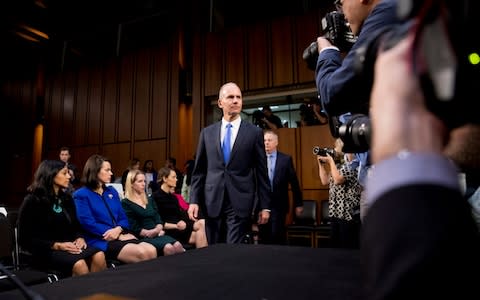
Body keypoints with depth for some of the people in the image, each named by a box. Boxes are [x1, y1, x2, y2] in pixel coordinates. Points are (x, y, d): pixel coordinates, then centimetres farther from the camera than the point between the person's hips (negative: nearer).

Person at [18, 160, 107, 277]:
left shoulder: (66, 197, 14)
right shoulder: (32, 201, -4)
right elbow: (26, 239, -7)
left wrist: (80, 238, -5)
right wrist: (57, 246, -18)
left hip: (69, 245, 5)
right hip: (44, 250, -5)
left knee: (99, 256, -27)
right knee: (79, 264, -35)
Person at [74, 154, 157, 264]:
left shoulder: (112, 191, 18)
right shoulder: (81, 195, -1)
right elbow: (88, 224, -11)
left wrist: (118, 230, -11)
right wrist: (119, 236, -13)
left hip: (119, 235, 6)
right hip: (99, 240, -5)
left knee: (151, 251, -23)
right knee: (141, 253, -29)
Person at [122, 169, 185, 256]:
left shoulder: (149, 200, 22)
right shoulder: (126, 203, 1)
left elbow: (158, 220, 12)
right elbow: (134, 228, -8)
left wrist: (158, 229, -9)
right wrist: (149, 233, -12)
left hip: (157, 234, 6)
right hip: (142, 237, -5)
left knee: (178, 246, -26)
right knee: (168, 248, -33)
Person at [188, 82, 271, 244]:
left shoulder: (254, 132, 2)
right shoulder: (207, 132, 9)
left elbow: (261, 172, 2)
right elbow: (199, 170, 9)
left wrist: (264, 206, 0)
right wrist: (194, 200, 1)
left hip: (240, 203, -2)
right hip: (212, 202, 3)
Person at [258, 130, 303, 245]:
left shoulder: (286, 159, 0)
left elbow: (294, 182, 3)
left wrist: (298, 203, 4)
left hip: (278, 204, -2)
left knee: (277, 235, -4)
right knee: (263, 237, 8)